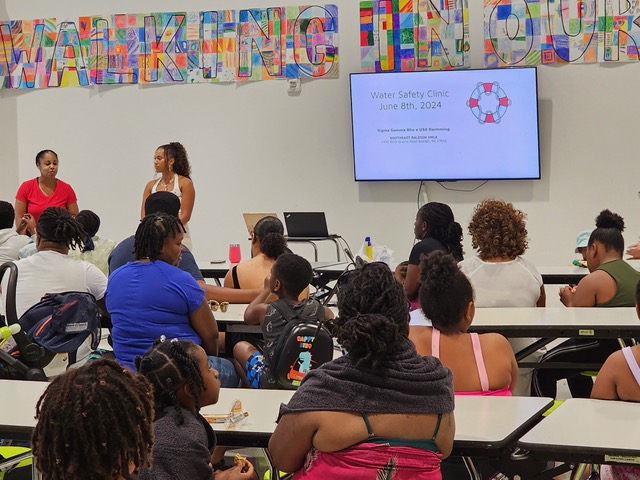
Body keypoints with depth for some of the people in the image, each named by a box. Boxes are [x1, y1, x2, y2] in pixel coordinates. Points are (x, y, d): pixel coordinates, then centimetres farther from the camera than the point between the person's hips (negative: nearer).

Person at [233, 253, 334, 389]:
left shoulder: (265, 311, -12)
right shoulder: (320, 310, -9)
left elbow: (247, 316, 11)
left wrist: (266, 290, 22)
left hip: (271, 384, -3)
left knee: (241, 347, 25)